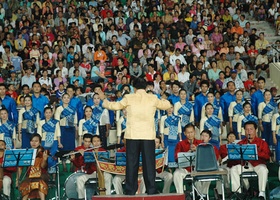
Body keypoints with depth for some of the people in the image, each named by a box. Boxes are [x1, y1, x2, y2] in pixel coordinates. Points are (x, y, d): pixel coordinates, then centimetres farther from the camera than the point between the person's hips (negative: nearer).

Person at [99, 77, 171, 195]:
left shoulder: (129, 98, 1)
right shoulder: (153, 98, 4)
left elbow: (115, 106, 6)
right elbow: (167, 105, 17)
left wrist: (104, 99, 23)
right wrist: (163, 100, 40)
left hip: (132, 135, 0)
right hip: (148, 135, 0)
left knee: (132, 163, 5)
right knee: (149, 163, 3)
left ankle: (131, 190, 6)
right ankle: (151, 190, 3)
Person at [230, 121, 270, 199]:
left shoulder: (262, 142, 7)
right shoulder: (241, 143, 14)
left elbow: (267, 156, -5)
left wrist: (256, 152, -21)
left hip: (258, 164, -2)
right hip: (245, 164, 2)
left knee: (263, 169, -36)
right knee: (233, 169, -25)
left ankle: (262, 193, -32)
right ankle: (237, 191, -24)